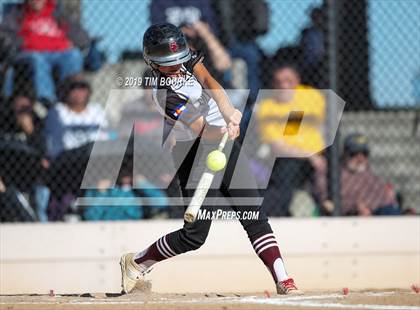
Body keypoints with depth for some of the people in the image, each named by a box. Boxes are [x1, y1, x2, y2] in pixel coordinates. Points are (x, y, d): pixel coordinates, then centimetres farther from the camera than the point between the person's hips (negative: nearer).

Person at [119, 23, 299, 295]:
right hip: (193, 153, -6)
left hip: (223, 141, 6)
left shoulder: (188, 60, -3)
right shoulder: (165, 93, -22)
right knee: (195, 235, -5)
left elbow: (210, 83, -18)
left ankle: (283, 281, -9)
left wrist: (229, 113, -35)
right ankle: (136, 263, 17)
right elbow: (199, 129, -31)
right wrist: (224, 131, -51)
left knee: (254, 214, -4)